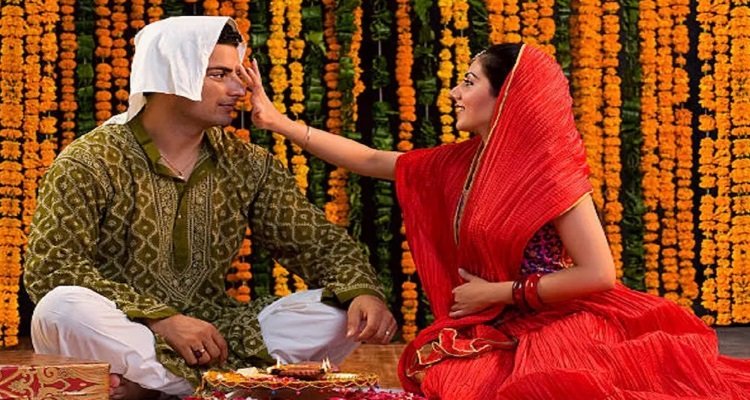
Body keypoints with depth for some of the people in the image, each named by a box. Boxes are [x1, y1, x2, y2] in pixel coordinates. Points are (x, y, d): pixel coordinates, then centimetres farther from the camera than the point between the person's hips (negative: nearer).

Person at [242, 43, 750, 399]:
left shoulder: (550, 170, -13)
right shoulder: (459, 162, 8)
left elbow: (599, 275, -18)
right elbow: (369, 160, 16)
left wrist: (497, 292, -11)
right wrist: (279, 121, 15)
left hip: (563, 324, -5)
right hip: (498, 329, 6)